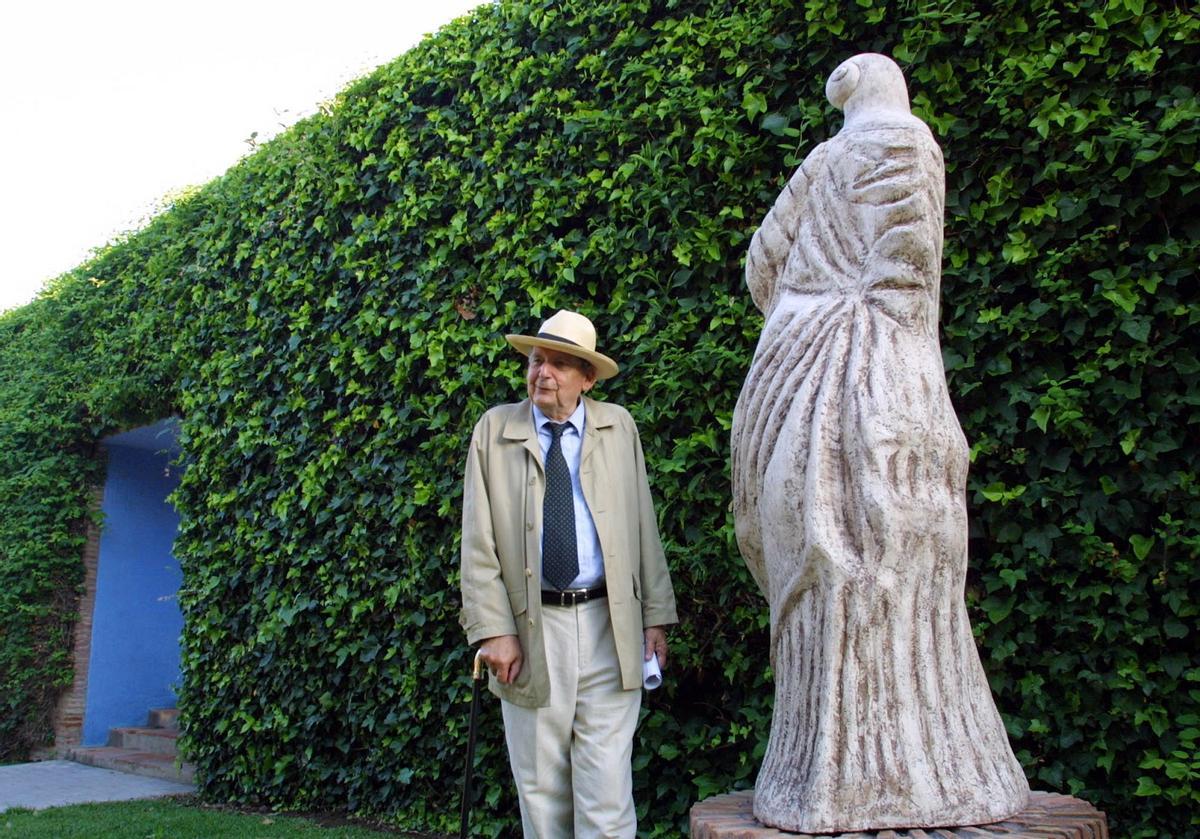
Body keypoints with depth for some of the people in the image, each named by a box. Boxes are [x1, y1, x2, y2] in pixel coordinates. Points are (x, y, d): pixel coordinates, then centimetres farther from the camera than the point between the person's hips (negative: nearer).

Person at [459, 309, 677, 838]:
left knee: (606, 789, 1)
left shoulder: (618, 427, 7)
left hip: (608, 626, 0)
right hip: (531, 629, 0)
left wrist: (655, 616, 3)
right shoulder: (494, 431, 3)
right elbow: (478, 543, -1)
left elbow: (644, 528, 7)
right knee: (540, 789, 11)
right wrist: (492, 629, -8)